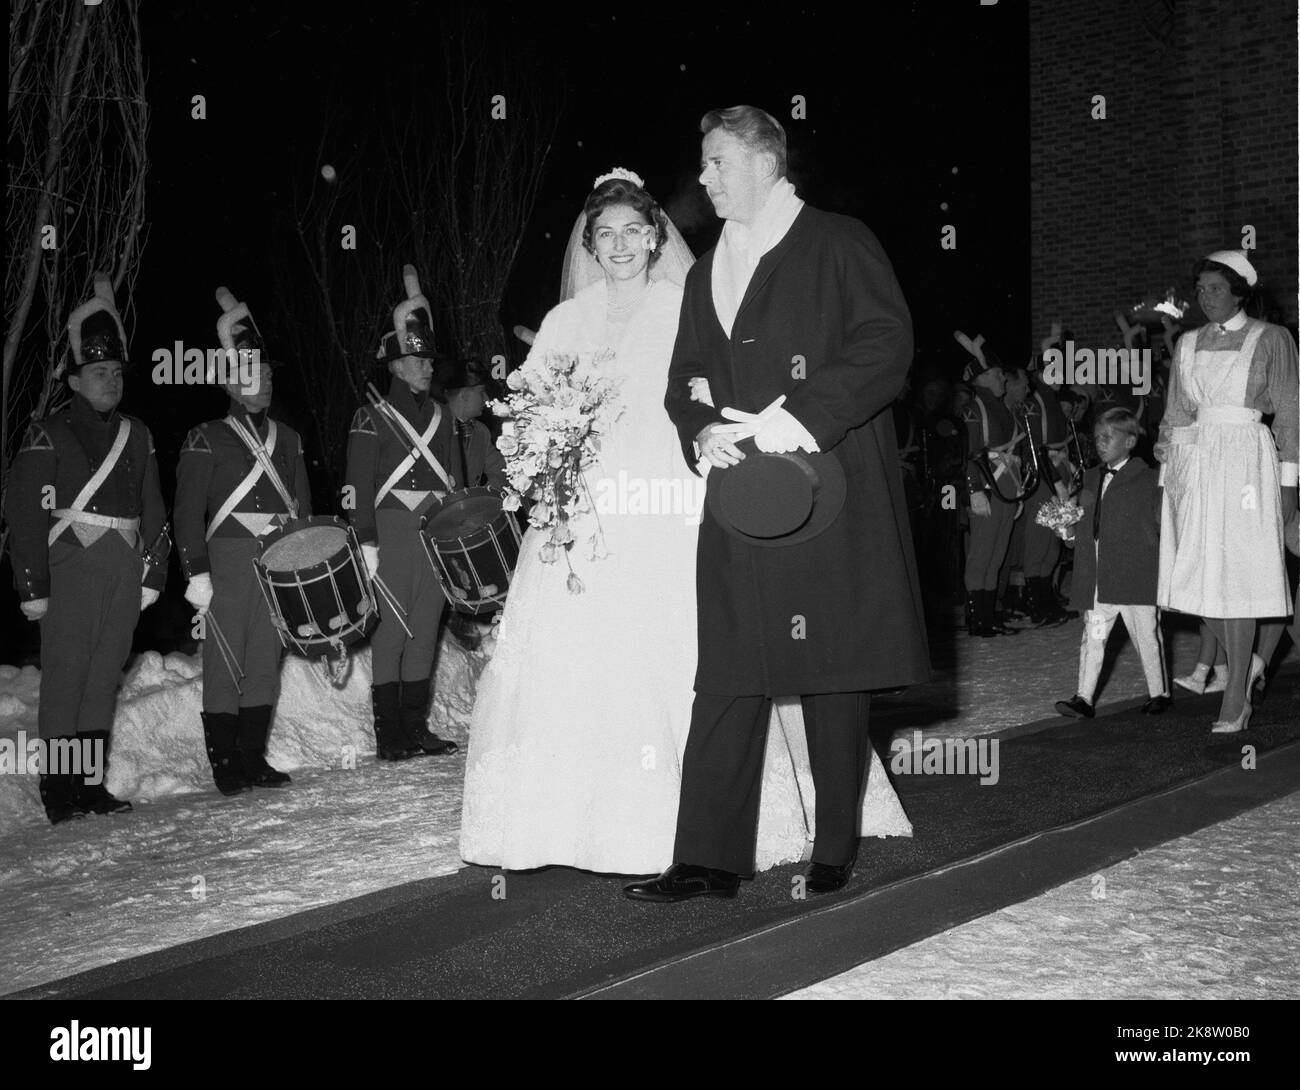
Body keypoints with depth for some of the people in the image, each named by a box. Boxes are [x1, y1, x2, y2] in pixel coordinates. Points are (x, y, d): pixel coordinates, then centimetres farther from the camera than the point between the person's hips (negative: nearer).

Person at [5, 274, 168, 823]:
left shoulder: (136, 434, 17)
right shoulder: (49, 435, 0)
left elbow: (155, 510, 19)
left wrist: (154, 571, 11)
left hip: (125, 570, 5)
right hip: (71, 567, -5)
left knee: (106, 675, 8)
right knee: (65, 673, -6)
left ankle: (92, 782, 14)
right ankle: (58, 788, 0)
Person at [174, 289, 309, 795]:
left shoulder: (287, 437, 18)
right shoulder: (206, 439, 2)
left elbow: (303, 506, 20)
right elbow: (188, 511, -3)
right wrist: (196, 572, -11)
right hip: (230, 558, -4)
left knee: (267, 657, 7)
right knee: (226, 658, -4)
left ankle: (254, 757, 15)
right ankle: (224, 763, 4)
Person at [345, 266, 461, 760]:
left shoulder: (442, 415, 18)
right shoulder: (372, 417, 1)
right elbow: (360, 482, -4)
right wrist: (367, 542, -12)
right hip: (394, 530, -5)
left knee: (426, 628, 7)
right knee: (391, 628, -5)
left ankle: (418, 728, 13)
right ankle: (389, 734, 0)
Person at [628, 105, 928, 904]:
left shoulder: (840, 246, 1)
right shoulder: (708, 273, 21)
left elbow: (887, 344, -10)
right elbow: (685, 379, 21)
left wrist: (803, 417, -18)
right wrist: (701, 431, -1)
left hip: (830, 492, -5)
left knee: (834, 677, 3)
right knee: (728, 679, 0)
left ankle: (835, 851, 15)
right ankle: (710, 859, 3)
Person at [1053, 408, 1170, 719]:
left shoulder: (1148, 479, -4)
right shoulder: (1091, 478, 15)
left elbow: (1162, 525, -3)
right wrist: (1070, 530, 3)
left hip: (1136, 576, -5)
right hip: (1096, 580, 5)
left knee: (1146, 636, 7)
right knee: (1092, 637, 2)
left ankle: (1159, 693, 22)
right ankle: (1084, 698, 3)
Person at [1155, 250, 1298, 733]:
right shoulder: (1188, 343, 14)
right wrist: (1168, 471, 10)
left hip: (1243, 460, -5)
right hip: (1192, 462, 5)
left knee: (1234, 575, -6)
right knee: (1196, 574, 2)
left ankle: (1235, 701, -1)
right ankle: (1246, 662, 25)